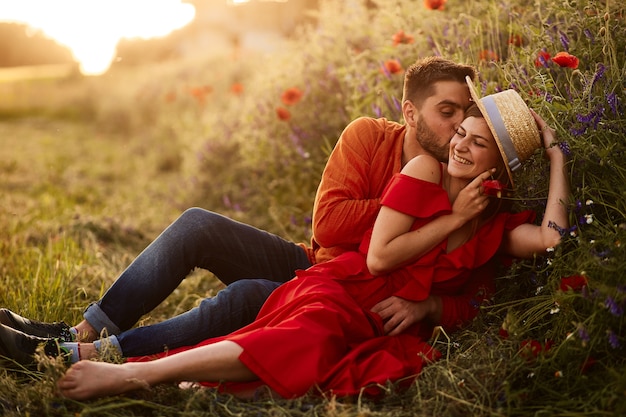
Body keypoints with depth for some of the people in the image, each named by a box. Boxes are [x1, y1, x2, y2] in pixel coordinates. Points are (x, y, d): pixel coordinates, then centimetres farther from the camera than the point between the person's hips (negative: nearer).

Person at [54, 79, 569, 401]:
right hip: (341, 291, -4)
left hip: (390, 328, 4)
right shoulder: (425, 171, -1)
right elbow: (377, 257, -8)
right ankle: (128, 375, -36)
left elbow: (551, 238, -11)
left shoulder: (498, 223, 11)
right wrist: (453, 219, -7)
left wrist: (556, 152, -2)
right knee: (305, 339, -37)